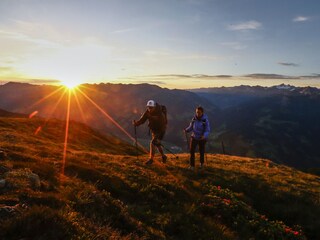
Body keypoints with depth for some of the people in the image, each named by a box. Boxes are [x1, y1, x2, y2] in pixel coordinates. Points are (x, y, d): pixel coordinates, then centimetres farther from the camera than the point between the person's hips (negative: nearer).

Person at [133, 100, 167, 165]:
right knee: (157, 143, 16)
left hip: (160, 130, -7)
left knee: (153, 142, -17)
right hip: (153, 129, 7)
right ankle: (163, 156, 36)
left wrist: (160, 136, -32)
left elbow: (163, 125, -28)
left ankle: (151, 159, -7)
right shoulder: (147, 112, -12)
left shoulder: (160, 114, -29)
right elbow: (142, 119, -13)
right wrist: (136, 123, -33)